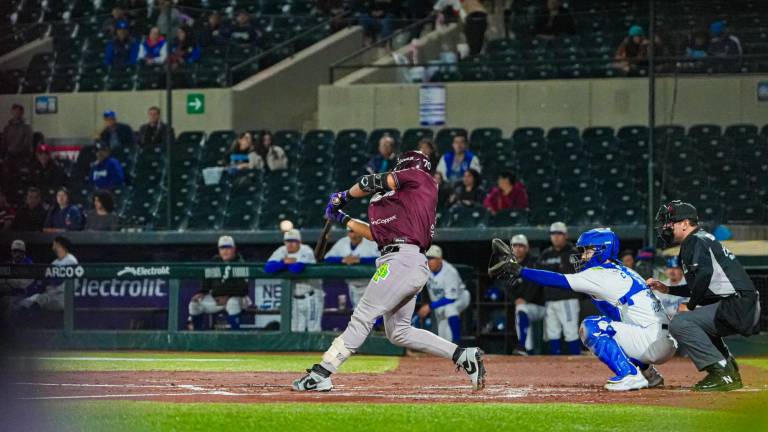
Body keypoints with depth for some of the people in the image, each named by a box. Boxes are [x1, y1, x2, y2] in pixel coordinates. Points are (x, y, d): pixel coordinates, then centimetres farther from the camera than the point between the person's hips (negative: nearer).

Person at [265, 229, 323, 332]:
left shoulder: (305, 252, -18)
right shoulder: (282, 252, -3)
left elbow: (297, 268, -36)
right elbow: (268, 268, -18)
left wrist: (284, 264, -16)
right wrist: (284, 262, -27)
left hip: (311, 296, -5)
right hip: (294, 298, 5)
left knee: (313, 329, -4)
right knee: (295, 330, 6)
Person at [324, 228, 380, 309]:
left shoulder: (371, 243, -14)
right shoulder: (342, 243, 3)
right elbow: (327, 259, 0)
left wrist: (359, 260, -34)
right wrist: (342, 259, -19)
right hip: (353, 286, 5)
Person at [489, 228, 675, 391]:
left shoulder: (602, 275, -8)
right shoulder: (623, 272, 20)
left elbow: (559, 281, -11)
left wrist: (518, 270, -9)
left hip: (656, 343, -9)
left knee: (590, 326, -11)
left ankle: (629, 375, -14)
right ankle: (647, 373, 19)